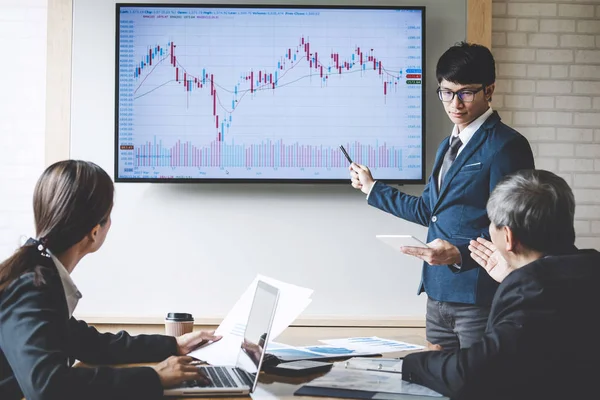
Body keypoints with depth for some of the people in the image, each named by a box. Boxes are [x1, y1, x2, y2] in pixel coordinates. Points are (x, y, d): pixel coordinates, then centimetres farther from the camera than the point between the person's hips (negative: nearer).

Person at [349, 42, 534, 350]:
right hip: (438, 293, 8)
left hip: (479, 297, -8)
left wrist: (459, 253, -29)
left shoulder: (506, 146, -10)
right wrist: (372, 188, 33)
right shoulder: (448, 146, 18)